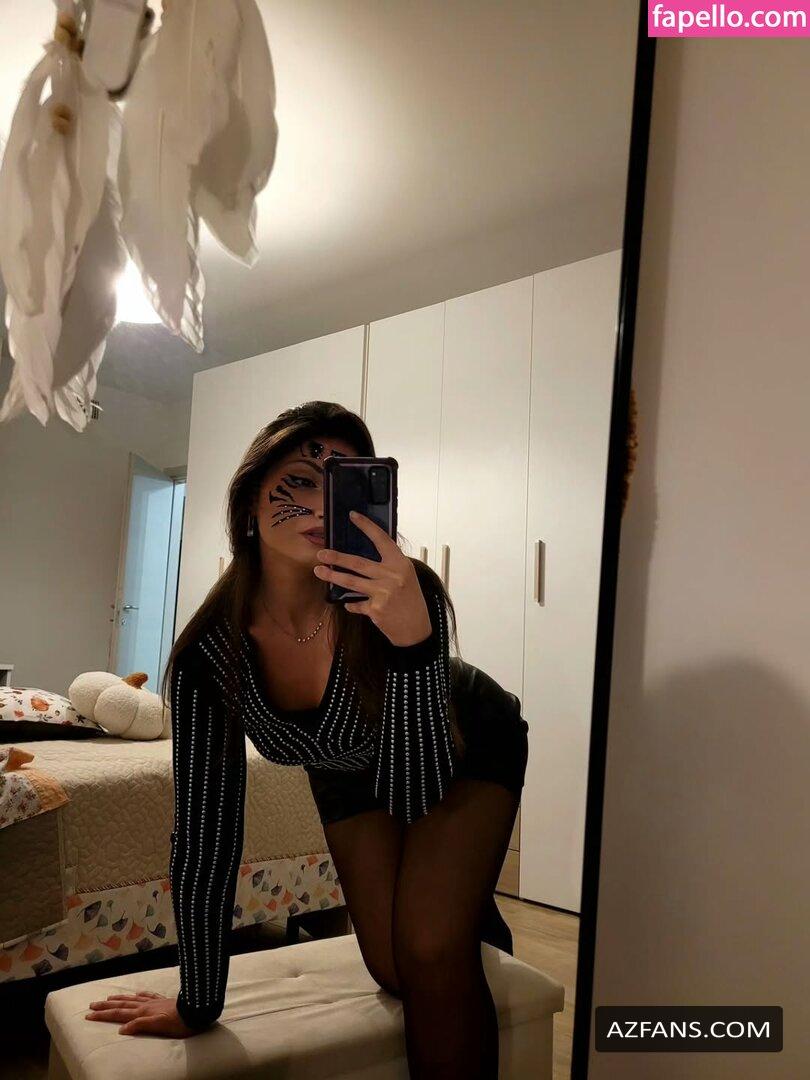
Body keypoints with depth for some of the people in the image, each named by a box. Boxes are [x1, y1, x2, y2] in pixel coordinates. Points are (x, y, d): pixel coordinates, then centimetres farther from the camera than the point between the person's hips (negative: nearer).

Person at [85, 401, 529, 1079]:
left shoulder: (402, 597, -37)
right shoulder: (210, 649, -28)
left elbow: (414, 795, -42)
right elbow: (205, 830, -19)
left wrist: (412, 639, -58)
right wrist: (198, 1003, -11)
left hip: (468, 751, -3)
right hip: (351, 772, 3)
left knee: (431, 950, -19)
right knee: (393, 971, 11)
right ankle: (467, 913, 42)